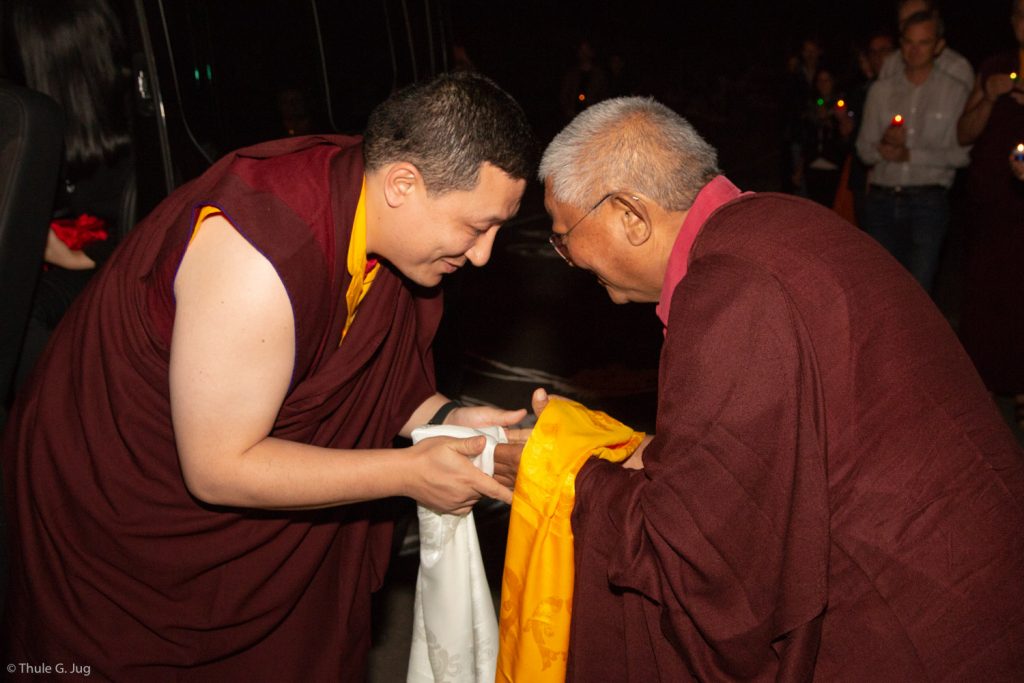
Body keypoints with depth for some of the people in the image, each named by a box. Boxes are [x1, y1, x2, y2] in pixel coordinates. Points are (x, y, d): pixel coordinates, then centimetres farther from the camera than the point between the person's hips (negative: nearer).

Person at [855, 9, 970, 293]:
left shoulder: (954, 92, 4)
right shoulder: (881, 90, 12)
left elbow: (962, 154, -3)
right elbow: (864, 150, 7)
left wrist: (910, 154, -11)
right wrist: (885, 145, -15)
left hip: (927, 202, -3)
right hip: (882, 199, 3)